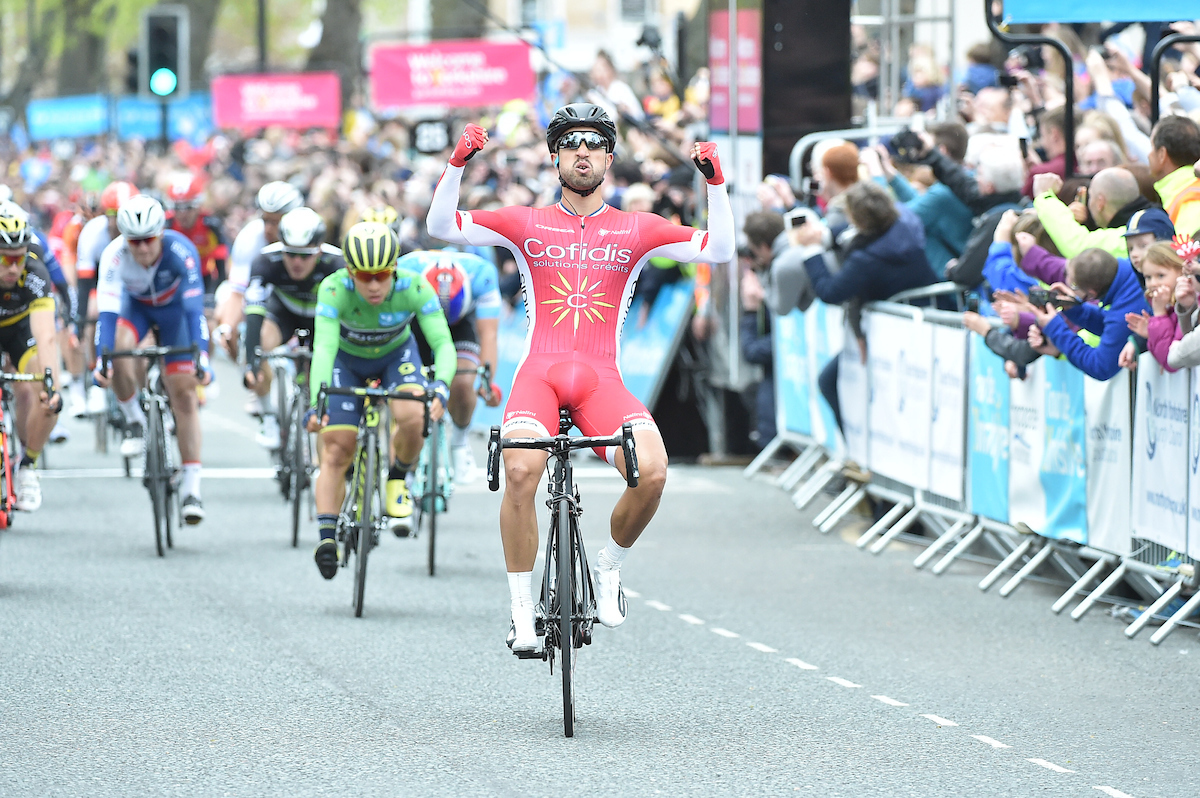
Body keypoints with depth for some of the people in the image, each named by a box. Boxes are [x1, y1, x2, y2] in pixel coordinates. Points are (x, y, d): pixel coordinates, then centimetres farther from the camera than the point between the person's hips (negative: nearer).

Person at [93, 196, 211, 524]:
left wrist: (203, 359, -49)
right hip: (135, 304, 1)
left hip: (174, 309, -1)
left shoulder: (181, 252, -36)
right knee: (118, 347, -33)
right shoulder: (115, 256, -33)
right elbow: (107, 311, -38)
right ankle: (134, 421, -9)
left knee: (184, 392, -10)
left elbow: (194, 309, -39)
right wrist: (101, 360, -50)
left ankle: (191, 488, -8)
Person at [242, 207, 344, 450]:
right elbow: (254, 314, -43)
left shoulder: (336, 265, -36)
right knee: (261, 341, -30)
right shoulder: (266, 262, -35)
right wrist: (251, 363, -56)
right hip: (283, 309, 0)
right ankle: (269, 418, -12)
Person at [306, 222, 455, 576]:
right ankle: (327, 538, -4)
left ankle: (397, 481, -1)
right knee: (335, 451, -10)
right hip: (347, 361, 0)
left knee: (412, 416, -28)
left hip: (396, 357, 0)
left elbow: (443, 343, -36)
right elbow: (323, 348, -42)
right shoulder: (333, 290, -34)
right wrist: (316, 403, -56)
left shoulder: (415, 288, -32)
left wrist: (441, 387, -55)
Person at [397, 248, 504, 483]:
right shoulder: (405, 271, -37)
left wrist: (489, 382, -51)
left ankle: (459, 440, 4)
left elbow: (488, 334, -38)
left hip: (462, 322, 0)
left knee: (462, 384, -24)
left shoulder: (481, 274, -36)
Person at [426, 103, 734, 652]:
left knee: (651, 472, -26)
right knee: (521, 470, -30)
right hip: (539, 372, -1)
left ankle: (609, 566, 5)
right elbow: (442, 226, 6)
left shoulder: (635, 230, 13)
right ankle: (522, 608, -14)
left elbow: (719, 251, 6)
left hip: (601, 380, 1)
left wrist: (715, 183, -4)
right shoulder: (528, 225, 12)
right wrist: (458, 163, -7)